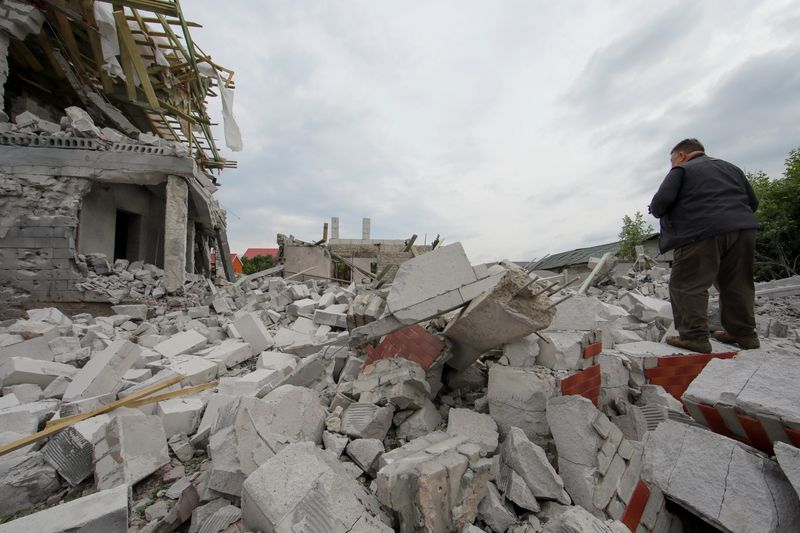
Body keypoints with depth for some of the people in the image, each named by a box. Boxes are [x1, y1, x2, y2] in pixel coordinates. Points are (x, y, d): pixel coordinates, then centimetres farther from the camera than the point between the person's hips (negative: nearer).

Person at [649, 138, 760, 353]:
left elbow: (661, 201, -10)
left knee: (686, 285, -4)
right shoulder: (730, 167, 25)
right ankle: (743, 333, 22)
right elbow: (753, 202, 25)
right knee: (737, 284, 16)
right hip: (743, 229, 8)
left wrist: (656, 211, 10)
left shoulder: (681, 169, 4)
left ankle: (695, 336, -8)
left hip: (704, 232, -8)